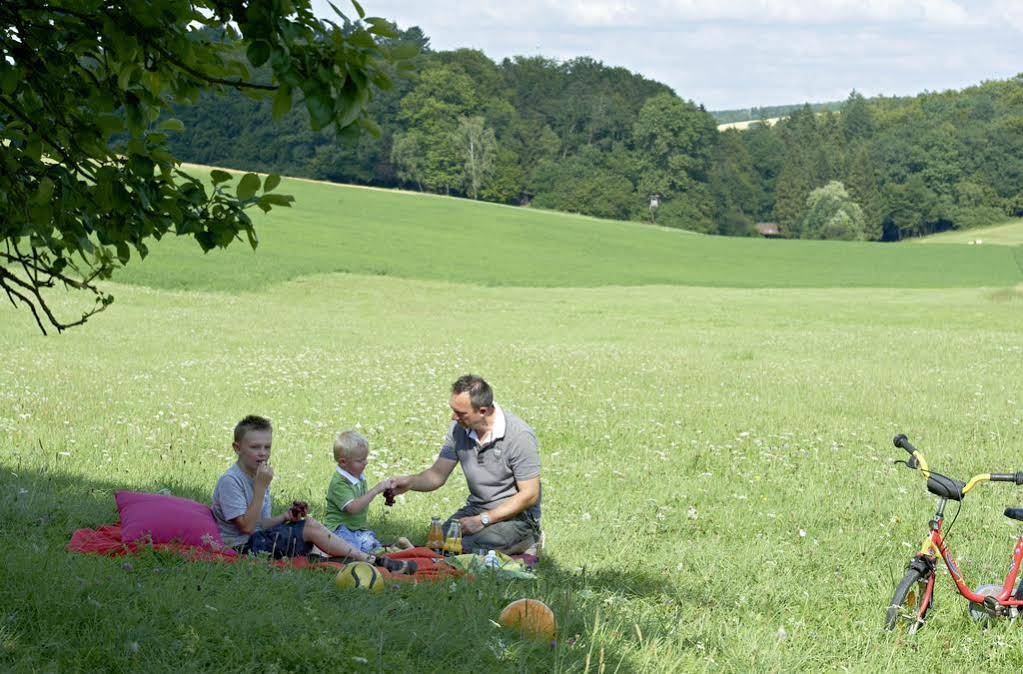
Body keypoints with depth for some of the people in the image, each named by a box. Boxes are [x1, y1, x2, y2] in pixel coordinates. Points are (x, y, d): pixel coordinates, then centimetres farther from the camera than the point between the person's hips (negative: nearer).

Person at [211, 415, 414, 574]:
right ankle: (372, 561, -12)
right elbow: (246, 526, -21)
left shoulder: (257, 477, 14)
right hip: (242, 547, -9)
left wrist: (285, 517, -5)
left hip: (257, 539, 9)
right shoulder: (230, 481, -16)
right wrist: (261, 487, -22)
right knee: (310, 527, -14)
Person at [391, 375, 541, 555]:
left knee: (465, 548, -29)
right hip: (476, 508, 5)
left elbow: (529, 495, -18)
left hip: (516, 515, -5)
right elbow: (438, 474, 0)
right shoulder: (459, 429, -2)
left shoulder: (519, 435, -20)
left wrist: (483, 520, -20)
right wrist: (409, 482, -22)